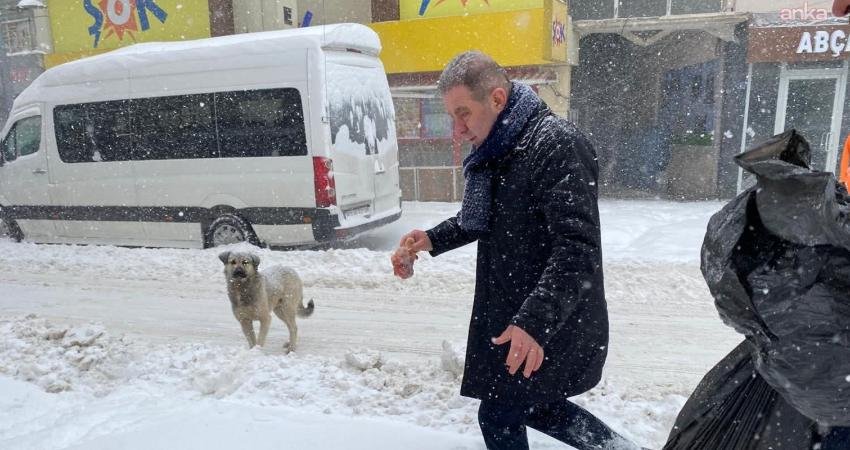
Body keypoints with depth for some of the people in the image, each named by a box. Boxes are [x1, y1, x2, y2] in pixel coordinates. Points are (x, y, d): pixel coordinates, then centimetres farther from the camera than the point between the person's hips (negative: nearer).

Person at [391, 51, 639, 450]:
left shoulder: (557, 146, -21)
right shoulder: (495, 148, 7)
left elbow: (577, 249, -28)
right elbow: (481, 218, 20)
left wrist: (535, 322, -35)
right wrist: (432, 239, 4)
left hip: (554, 324, -9)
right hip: (511, 315, 9)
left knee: (499, 417, 3)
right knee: (531, 405, 22)